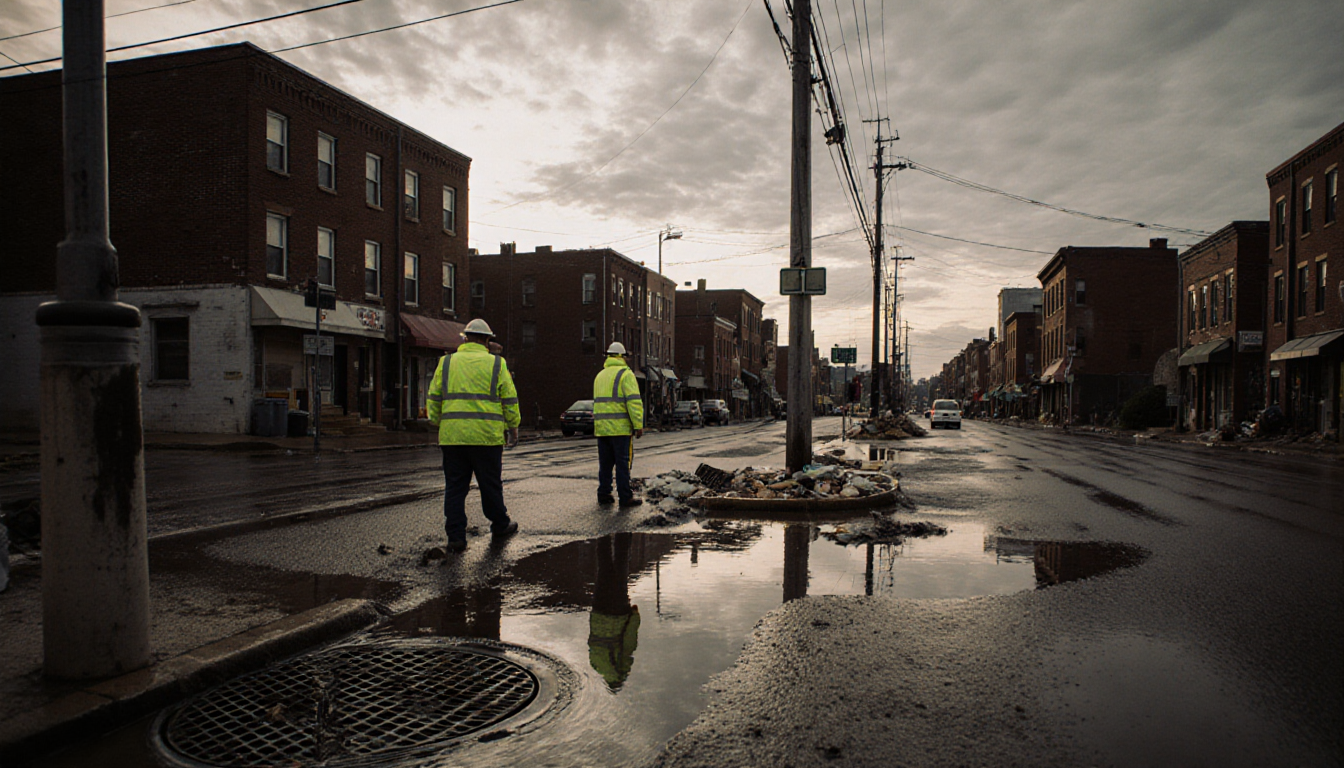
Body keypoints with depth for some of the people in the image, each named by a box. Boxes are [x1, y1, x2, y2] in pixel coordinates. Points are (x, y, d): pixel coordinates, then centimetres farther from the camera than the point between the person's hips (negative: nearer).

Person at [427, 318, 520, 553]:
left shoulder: (446, 363, 8)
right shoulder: (496, 364, 3)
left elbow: (434, 399, 8)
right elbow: (510, 401, 3)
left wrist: (438, 425, 19)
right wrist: (513, 428, 12)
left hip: (452, 435, 2)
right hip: (486, 436, -1)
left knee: (455, 487, 6)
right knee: (490, 485, 11)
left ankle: (455, 536, 5)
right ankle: (500, 526, 25)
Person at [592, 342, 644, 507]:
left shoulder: (600, 376, 18)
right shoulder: (625, 374, -5)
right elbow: (634, 401, -14)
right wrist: (638, 425, -14)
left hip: (601, 427, 7)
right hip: (620, 427, -7)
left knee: (605, 462, 11)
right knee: (623, 462, -4)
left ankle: (603, 494, 12)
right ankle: (625, 497, -3)